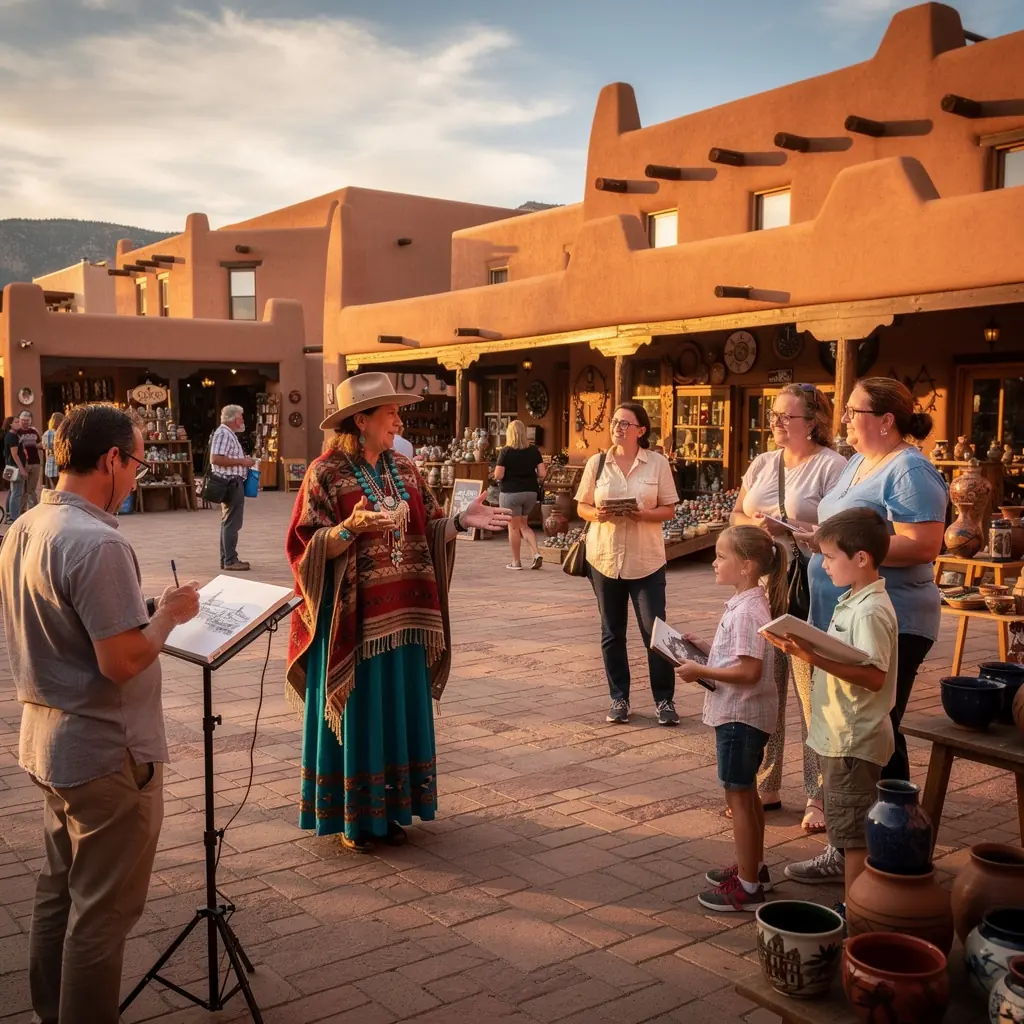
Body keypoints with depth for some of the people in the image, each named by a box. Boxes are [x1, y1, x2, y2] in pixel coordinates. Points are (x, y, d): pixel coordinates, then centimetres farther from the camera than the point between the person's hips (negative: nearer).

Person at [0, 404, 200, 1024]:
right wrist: (170, 613, -11)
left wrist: (146, 612, 11)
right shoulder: (98, 543, -25)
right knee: (102, 912, 5)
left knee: (58, 892, 22)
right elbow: (123, 661, -27)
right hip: (106, 754, -9)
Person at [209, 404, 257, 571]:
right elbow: (216, 458, -25)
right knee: (232, 523, -8)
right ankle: (230, 561, -6)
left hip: (233, 482, 11)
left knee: (229, 522, 13)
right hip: (231, 483, -11)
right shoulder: (223, 434, -14)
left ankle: (227, 559, 18)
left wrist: (244, 461, 12)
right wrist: (241, 461, -20)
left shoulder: (228, 434, 18)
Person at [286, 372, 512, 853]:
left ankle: (389, 808, 26)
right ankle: (350, 817, 19)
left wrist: (460, 521, -8)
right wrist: (350, 528, -30)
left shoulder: (404, 470, 9)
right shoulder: (326, 472, -9)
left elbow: (427, 531, 10)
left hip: (402, 616, 6)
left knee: (398, 714, 12)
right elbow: (309, 546, -13)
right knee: (354, 715, 4)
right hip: (352, 617, -6)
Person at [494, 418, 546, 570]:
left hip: (511, 493, -4)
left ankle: (516, 561, 14)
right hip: (530, 492, 4)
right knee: (523, 525, 20)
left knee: (513, 527, 7)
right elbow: (542, 474, -3)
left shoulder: (506, 451, -12)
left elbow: (498, 475, -15)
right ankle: (536, 553, 4)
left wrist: (496, 475, 7)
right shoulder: (533, 450, -1)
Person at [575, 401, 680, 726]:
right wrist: (597, 514, -14)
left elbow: (668, 510, 0)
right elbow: (582, 507, 7)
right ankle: (619, 698, 21)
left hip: (646, 559, -2)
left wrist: (643, 514, -18)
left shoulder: (658, 463, -1)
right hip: (605, 557, 2)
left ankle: (664, 700, 10)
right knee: (612, 632, 9)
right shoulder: (596, 463, 4)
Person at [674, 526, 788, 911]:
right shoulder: (748, 604, 8)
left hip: (740, 715, -10)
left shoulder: (747, 611, -23)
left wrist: (700, 671, -23)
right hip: (745, 713, 10)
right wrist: (703, 647, 6)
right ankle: (754, 867, 35)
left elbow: (749, 671, -28)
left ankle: (747, 887, 9)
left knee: (738, 795, -1)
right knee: (746, 792, 20)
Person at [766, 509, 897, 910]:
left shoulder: (871, 611, -22)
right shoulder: (852, 602, 9)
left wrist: (817, 659, -33)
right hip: (841, 735, 10)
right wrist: (807, 650, 3)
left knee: (852, 828, 1)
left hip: (854, 740, -10)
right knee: (846, 824, 20)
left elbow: (874, 676, -29)